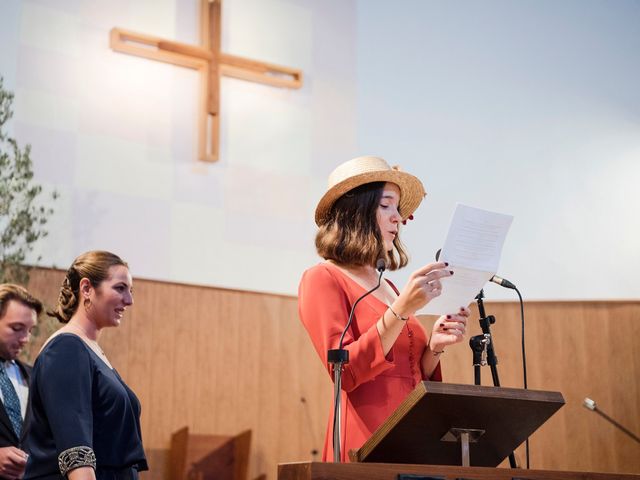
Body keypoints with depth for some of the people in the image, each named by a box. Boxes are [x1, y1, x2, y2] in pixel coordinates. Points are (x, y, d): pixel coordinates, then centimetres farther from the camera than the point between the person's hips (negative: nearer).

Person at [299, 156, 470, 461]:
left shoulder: (387, 288, 17)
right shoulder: (323, 279, -3)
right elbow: (345, 372, -14)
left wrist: (434, 346, 0)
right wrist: (401, 311, -21)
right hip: (366, 443, -6)